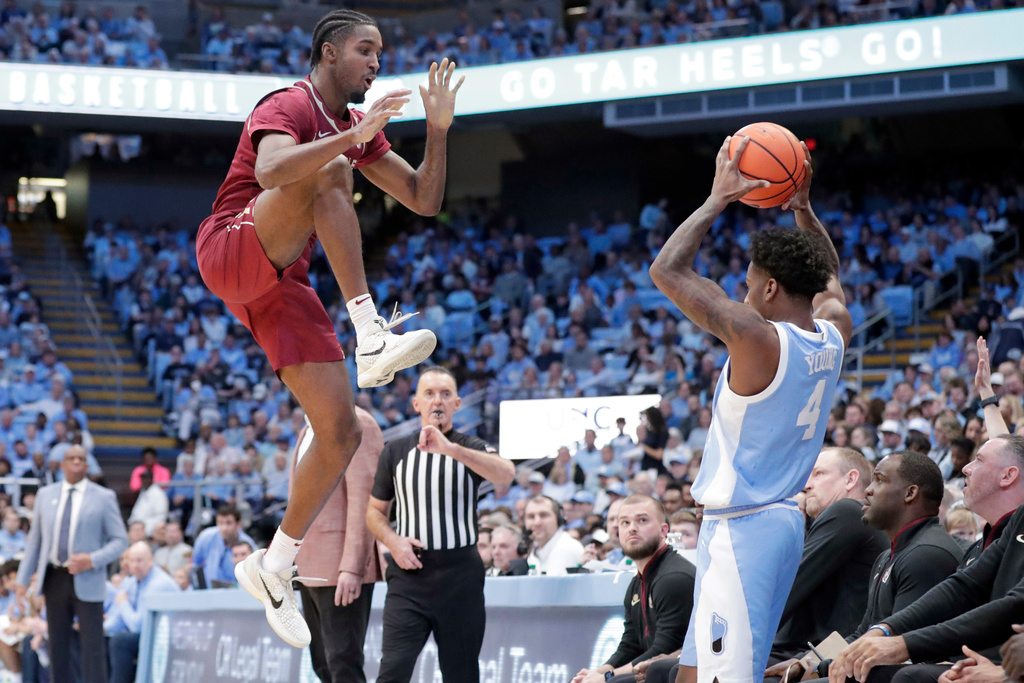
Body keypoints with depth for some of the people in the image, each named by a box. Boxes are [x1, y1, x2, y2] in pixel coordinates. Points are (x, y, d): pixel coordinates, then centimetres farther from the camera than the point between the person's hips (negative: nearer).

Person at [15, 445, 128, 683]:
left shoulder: (103, 497, 0)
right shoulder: (46, 495, 9)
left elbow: (120, 540, -1)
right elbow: (34, 540, 11)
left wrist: (93, 560, -17)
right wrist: (23, 579, 5)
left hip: (86, 581, -3)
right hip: (54, 578, 3)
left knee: (92, 646, -6)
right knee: (58, 645, 8)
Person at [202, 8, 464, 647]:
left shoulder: (358, 128, 17)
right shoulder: (288, 106, -9)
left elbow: (425, 200, 16)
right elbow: (270, 170, -32)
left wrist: (438, 128, 1)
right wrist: (355, 135, -37)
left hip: (282, 285, 8)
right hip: (232, 251, -8)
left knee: (342, 433, -2)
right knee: (331, 173, -31)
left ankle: (275, 566, 11)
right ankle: (370, 334, -39)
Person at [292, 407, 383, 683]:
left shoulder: (356, 425, -11)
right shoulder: (310, 432, 19)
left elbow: (363, 499, -18)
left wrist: (352, 567, -24)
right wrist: (290, 561, 17)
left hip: (340, 569, -10)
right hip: (310, 567, 10)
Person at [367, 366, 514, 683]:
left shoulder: (471, 449, 2)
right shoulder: (395, 452, 9)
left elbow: (506, 474, -21)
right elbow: (374, 510, 17)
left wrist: (450, 448, -34)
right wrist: (393, 541, -5)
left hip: (460, 575, -1)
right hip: (409, 573, 1)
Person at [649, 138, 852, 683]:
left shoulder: (758, 339, -18)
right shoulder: (833, 336, 5)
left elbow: (666, 271, -13)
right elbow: (829, 275, 30)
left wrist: (718, 200, -7)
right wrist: (802, 208, 23)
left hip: (739, 529, -9)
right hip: (782, 519, 9)